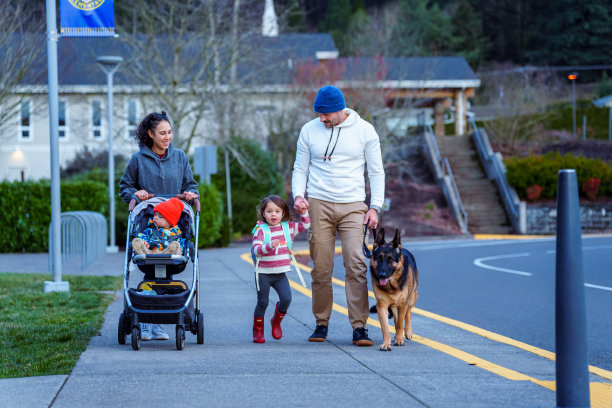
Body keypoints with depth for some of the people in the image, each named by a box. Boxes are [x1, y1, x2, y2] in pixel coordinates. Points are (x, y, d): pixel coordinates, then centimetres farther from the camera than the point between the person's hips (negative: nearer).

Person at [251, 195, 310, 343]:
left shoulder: (288, 228, 6)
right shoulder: (261, 230, -8)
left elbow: (304, 225, 16)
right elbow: (256, 249, -19)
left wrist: (303, 212, -1)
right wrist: (269, 246, -35)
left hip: (280, 274, 3)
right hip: (263, 273, -3)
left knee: (286, 298, -12)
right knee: (262, 302, 1)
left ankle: (276, 322, 15)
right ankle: (257, 330, 19)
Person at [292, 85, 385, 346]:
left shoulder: (364, 131, 3)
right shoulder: (309, 131, 6)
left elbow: (376, 172, 8)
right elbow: (300, 168, 13)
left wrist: (375, 207, -1)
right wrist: (298, 194, -5)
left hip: (352, 206, -1)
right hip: (318, 204, 1)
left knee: (356, 266, -11)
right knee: (321, 268, 0)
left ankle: (359, 327, -10)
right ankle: (321, 323, 13)